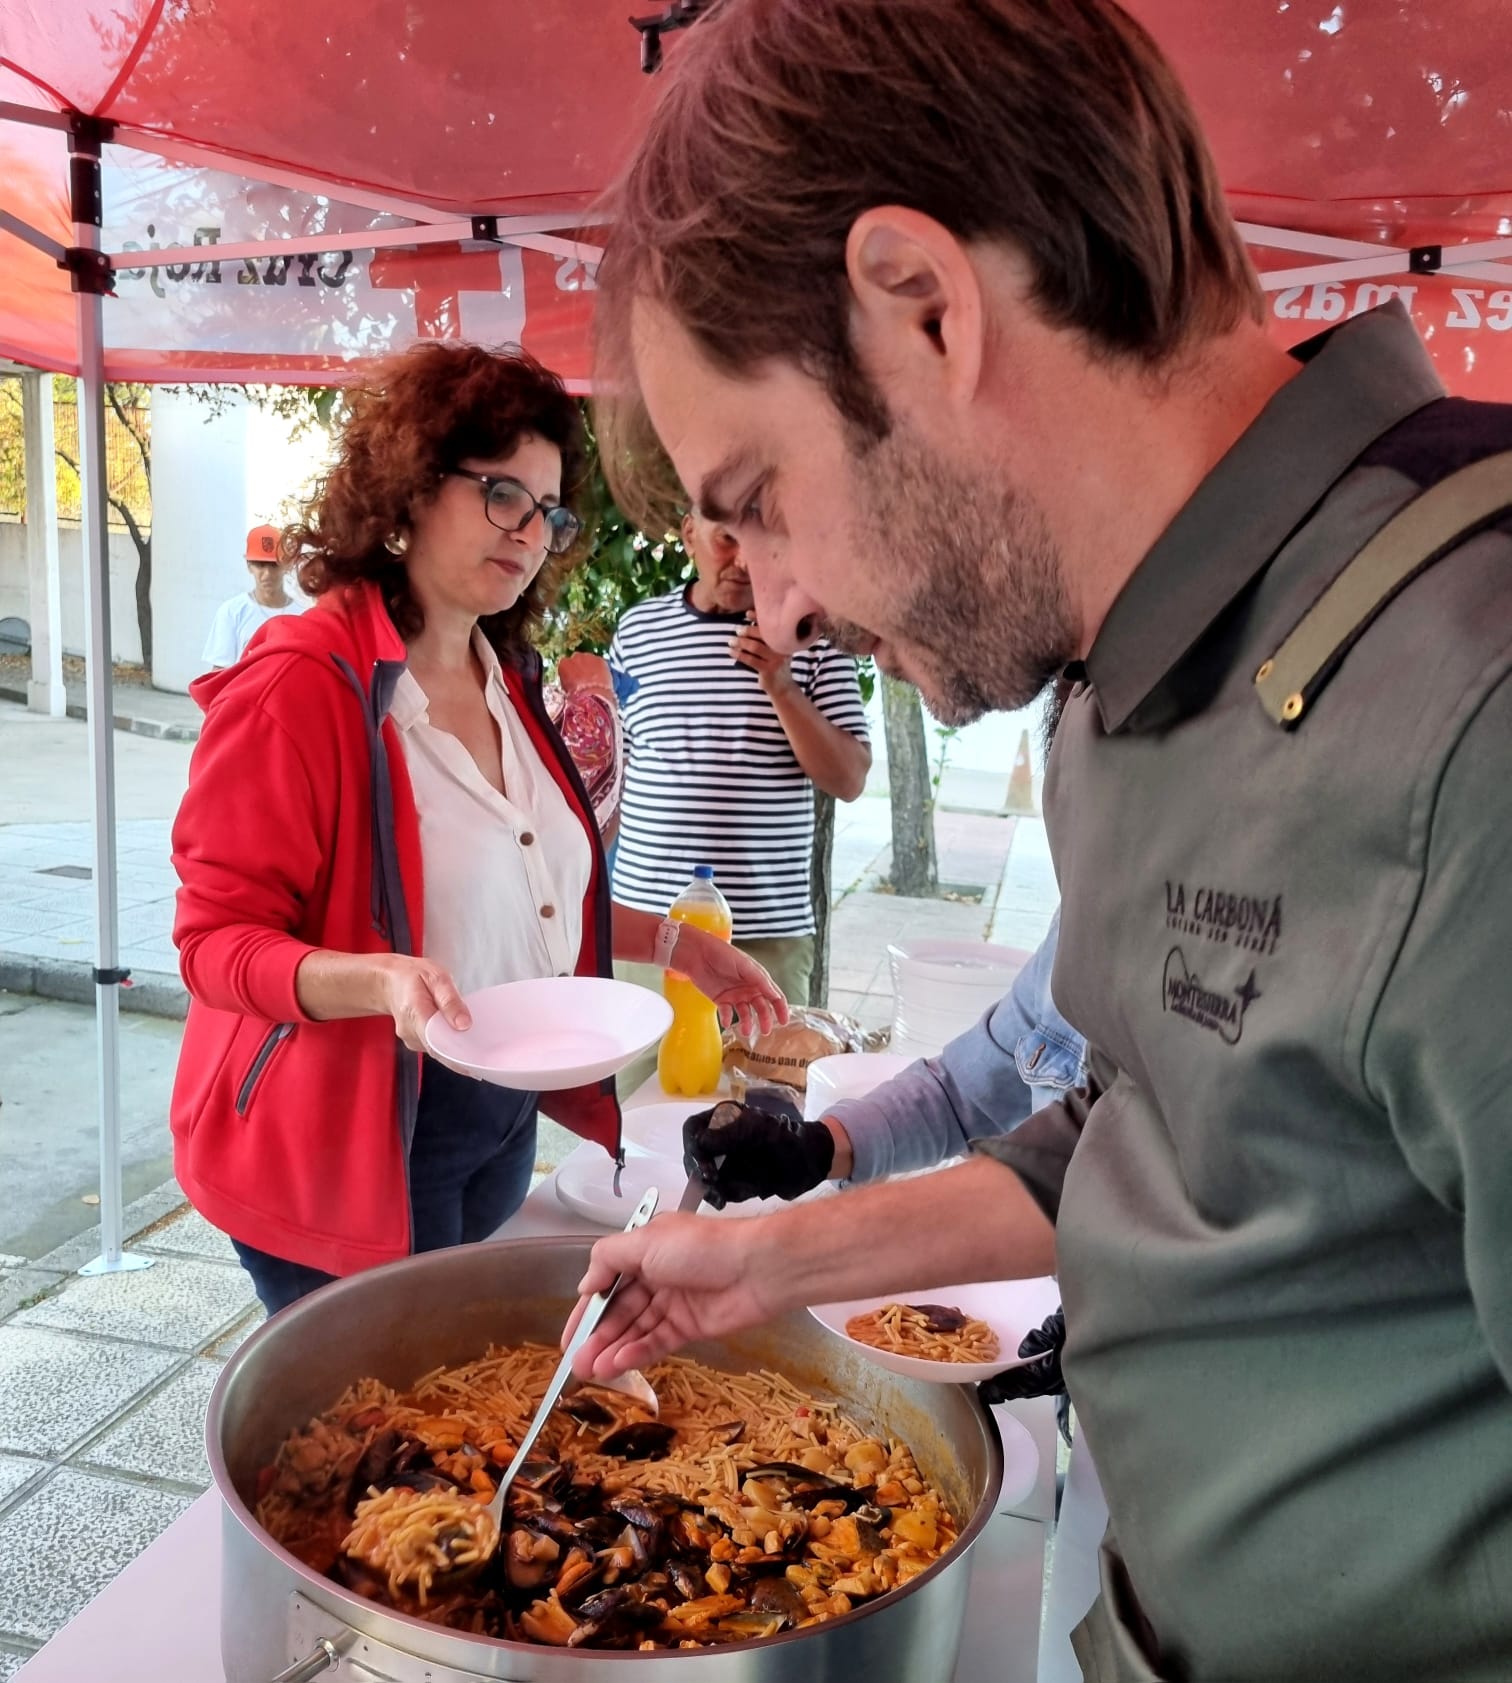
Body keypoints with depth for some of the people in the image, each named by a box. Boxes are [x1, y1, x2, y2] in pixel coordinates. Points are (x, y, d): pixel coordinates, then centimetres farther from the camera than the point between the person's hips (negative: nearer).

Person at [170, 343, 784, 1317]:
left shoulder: (508, 684, 8)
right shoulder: (301, 685, -17)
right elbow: (217, 943, -17)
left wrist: (669, 943, 11)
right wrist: (381, 981, -33)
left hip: (502, 1127, 8)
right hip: (353, 1144, -8)